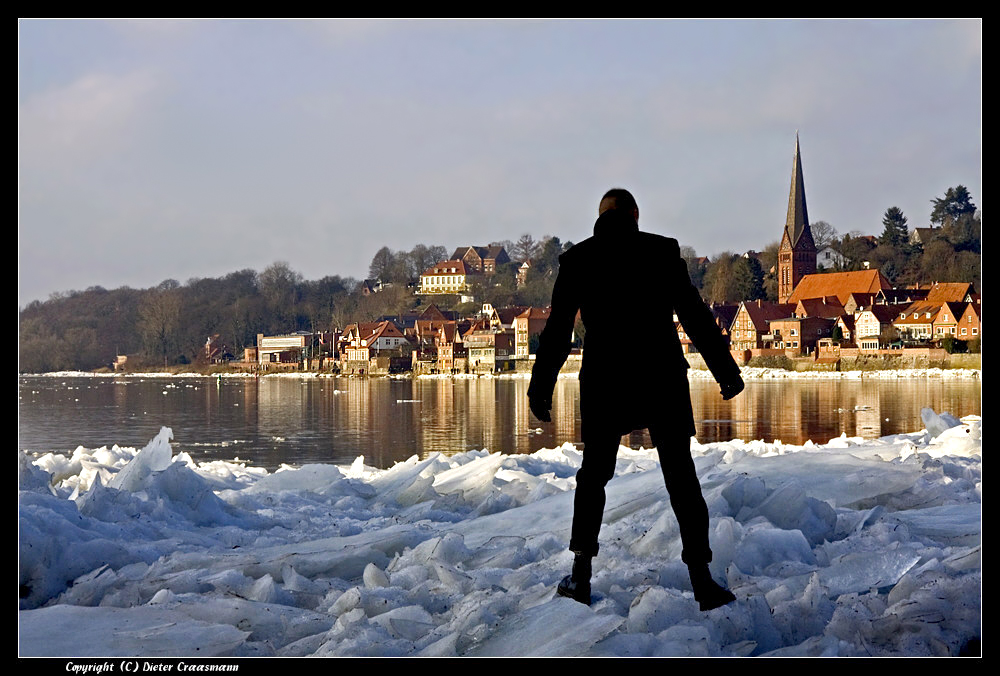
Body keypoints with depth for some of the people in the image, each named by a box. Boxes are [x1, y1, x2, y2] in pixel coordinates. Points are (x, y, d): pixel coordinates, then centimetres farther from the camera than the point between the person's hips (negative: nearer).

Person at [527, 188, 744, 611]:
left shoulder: (577, 260, 4)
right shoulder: (663, 252, 0)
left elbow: (557, 333, 3)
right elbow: (696, 318, -2)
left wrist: (540, 389, 10)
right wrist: (726, 371, 4)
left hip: (603, 383, 1)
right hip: (662, 380, -1)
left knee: (594, 474, 16)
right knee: (681, 477, 6)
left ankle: (581, 574, 11)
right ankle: (702, 580, 3)